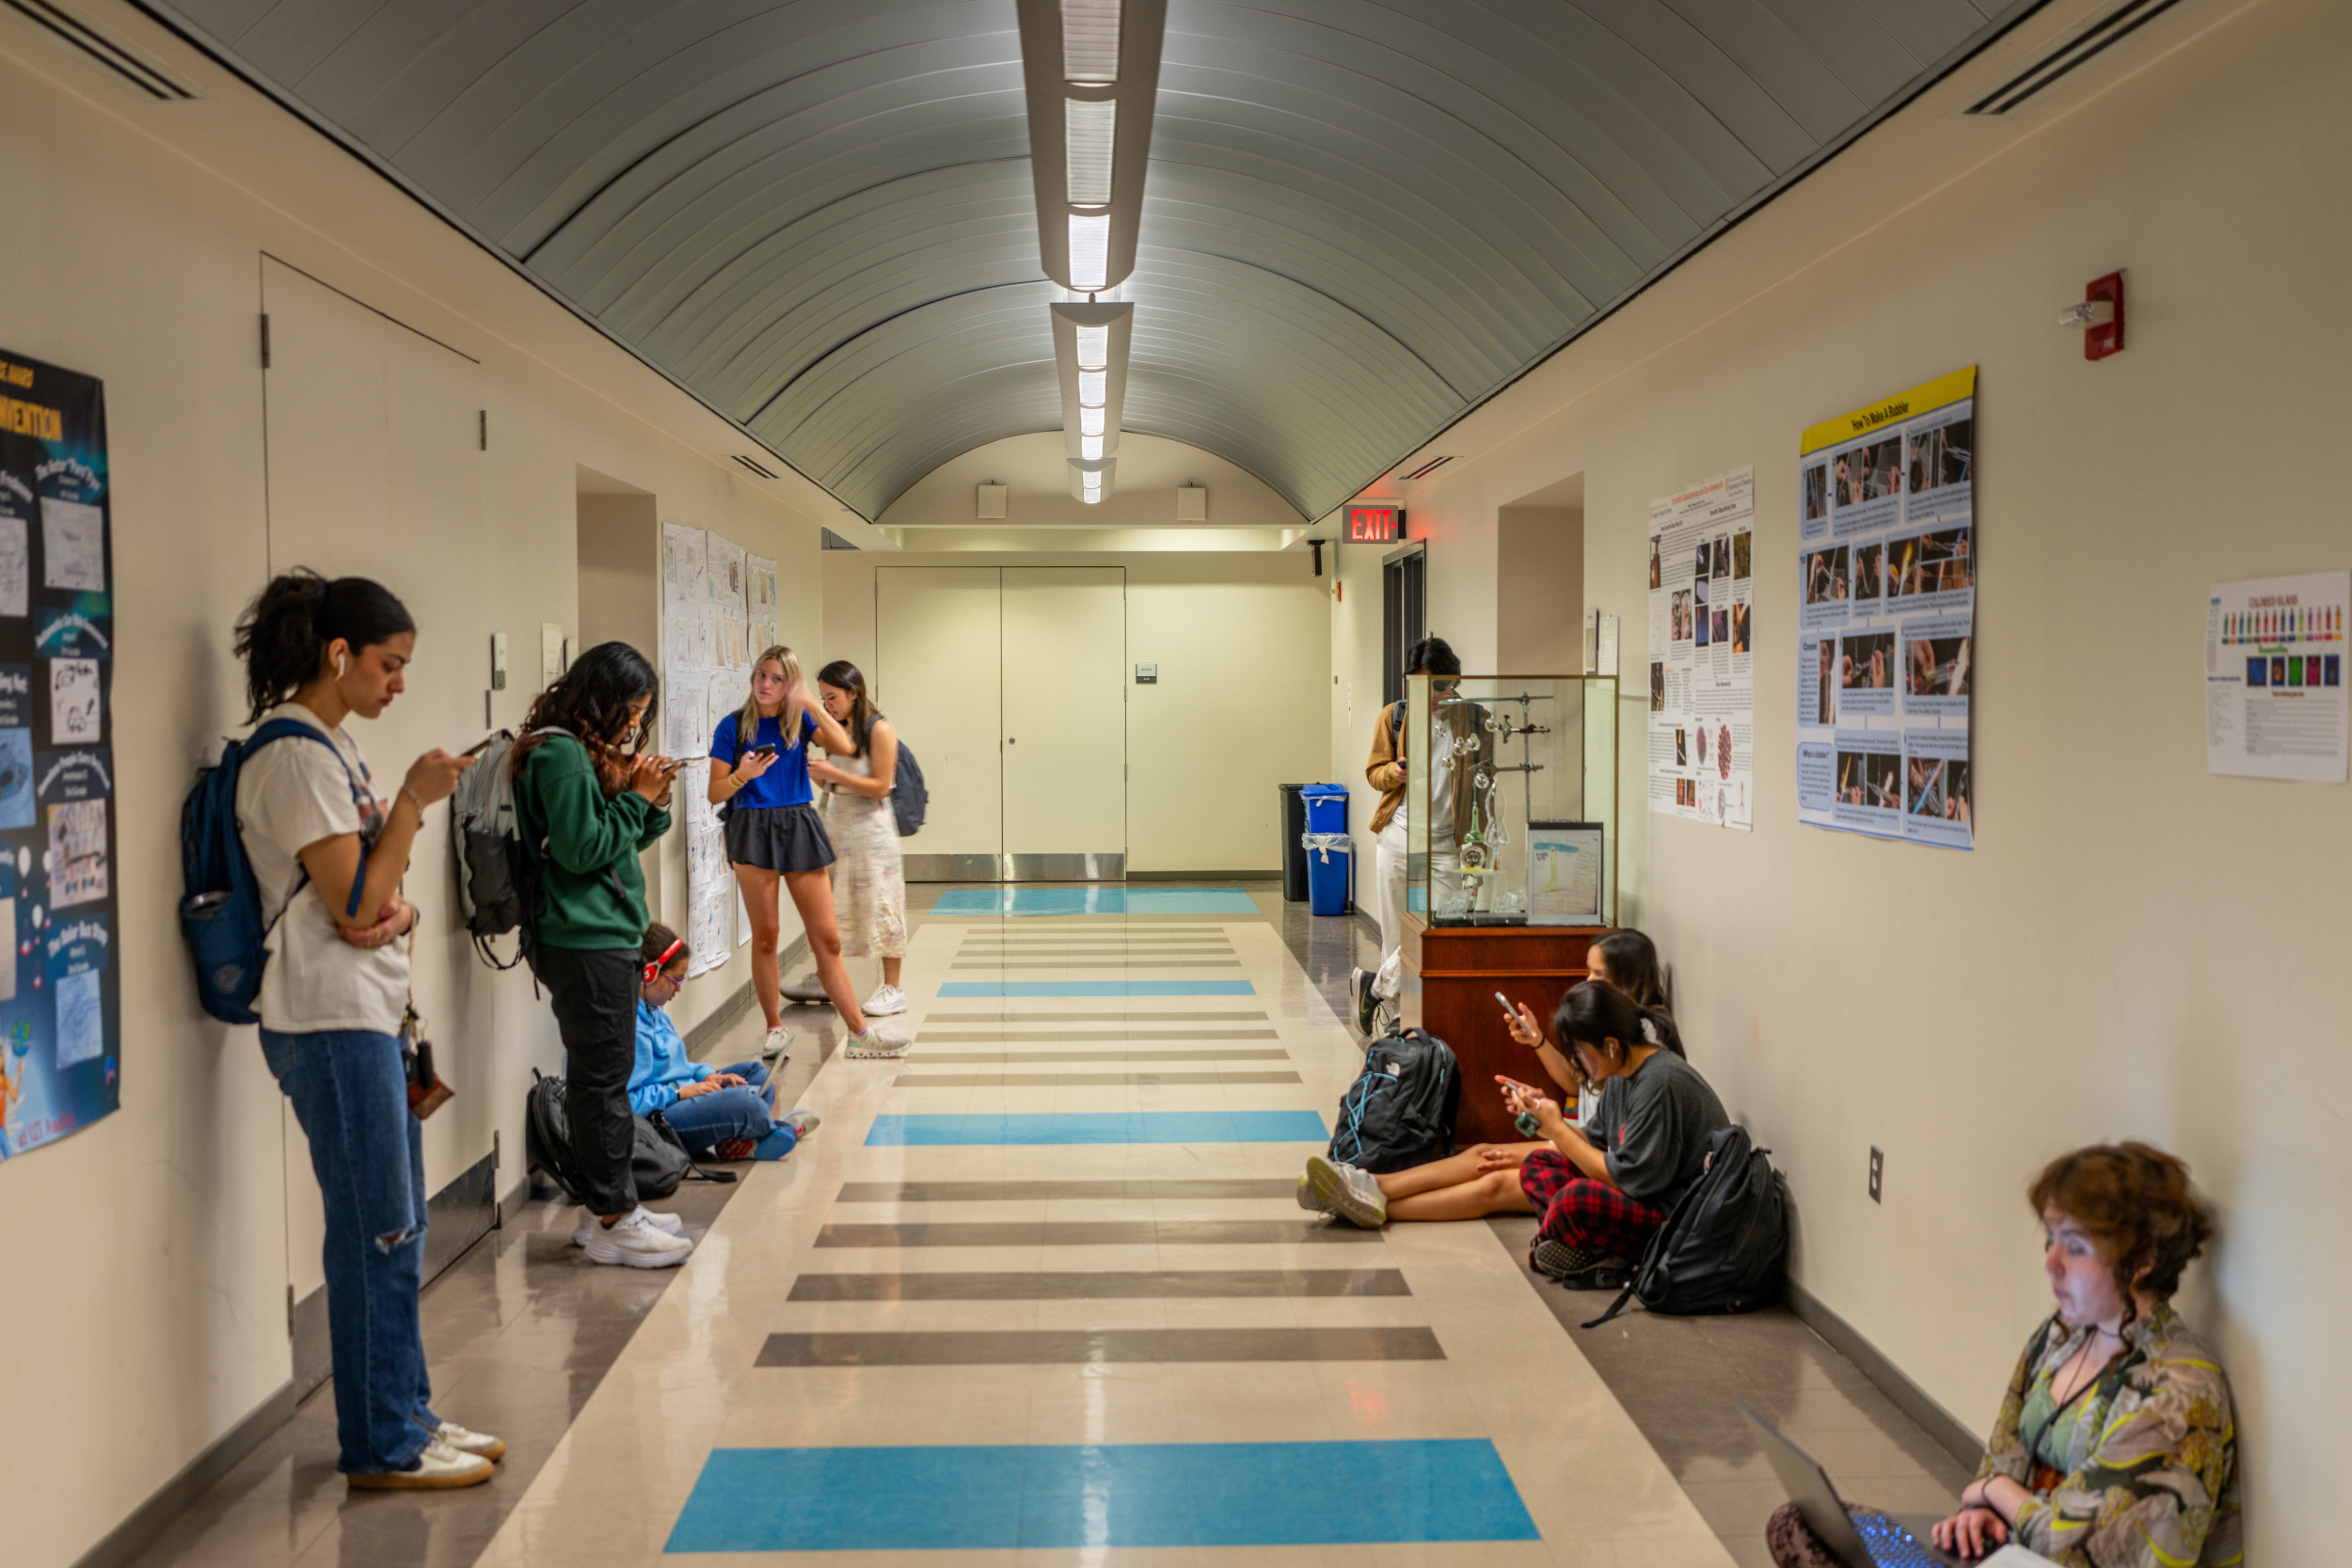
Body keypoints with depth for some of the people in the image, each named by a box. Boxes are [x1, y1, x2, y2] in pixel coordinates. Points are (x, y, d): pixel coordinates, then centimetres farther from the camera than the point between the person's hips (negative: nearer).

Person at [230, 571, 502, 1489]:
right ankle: (381, 1448, 11)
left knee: (397, 1229, 15)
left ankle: (406, 1417, 26)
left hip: (369, 1015, 10)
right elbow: (353, 908, -17)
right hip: (330, 1024, -10)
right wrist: (413, 800, -13)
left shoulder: (332, 745, 15)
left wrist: (399, 913, -5)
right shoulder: (294, 754, -15)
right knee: (378, 1236, -1)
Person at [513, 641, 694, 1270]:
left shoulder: (593, 751, 17)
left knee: (598, 1075, 15)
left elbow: (623, 840, 20)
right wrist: (637, 797, -10)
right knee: (604, 1077, -5)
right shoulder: (561, 753, -14)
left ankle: (608, 1204, 23)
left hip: (601, 938, 11)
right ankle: (613, 1223, 1)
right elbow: (582, 849, -19)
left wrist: (653, 802, 3)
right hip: (585, 941, -11)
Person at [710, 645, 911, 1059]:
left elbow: (844, 747, -10)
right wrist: (743, 775, -18)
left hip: (799, 828, 2)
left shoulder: (799, 720, 8)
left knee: (827, 937, 3)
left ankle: (861, 1032, 5)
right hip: (753, 829, -1)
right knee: (765, 934, 3)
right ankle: (775, 1028, 17)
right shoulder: (733, 726, 3)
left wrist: (810, 704, -12)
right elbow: (715, 793, 1)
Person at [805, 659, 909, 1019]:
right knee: (830, 906, 4)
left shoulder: (879, 729, -10)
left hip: (871, 828, -7)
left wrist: (833, 773, -20)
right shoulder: (836, 730, 11)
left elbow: (880, 786, -15)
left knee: (879, 905, -3)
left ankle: (892, 989, 3)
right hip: (836, 824, 7)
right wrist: (819, 776, -4)